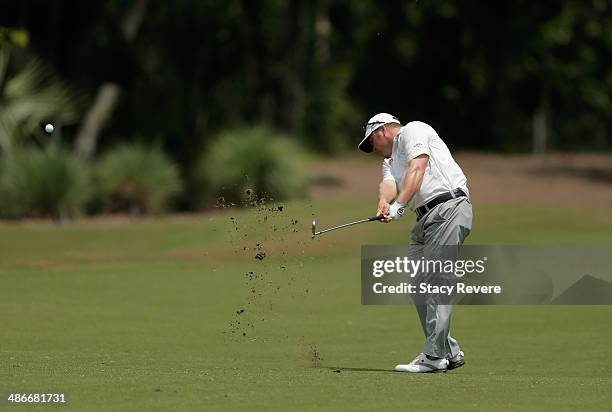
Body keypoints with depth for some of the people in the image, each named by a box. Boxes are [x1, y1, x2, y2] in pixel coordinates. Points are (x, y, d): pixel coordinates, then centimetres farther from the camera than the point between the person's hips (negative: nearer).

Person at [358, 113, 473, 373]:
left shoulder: (413, 131, 5)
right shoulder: (389, 159, 27)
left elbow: (417, 169, -11)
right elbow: (389, 183, 5)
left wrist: (399, 205, -22)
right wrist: (384, 201, -19)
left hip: (449, 207, -9)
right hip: (425, 220, 9)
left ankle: (433, 356, -18)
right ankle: (449, 352, 13)